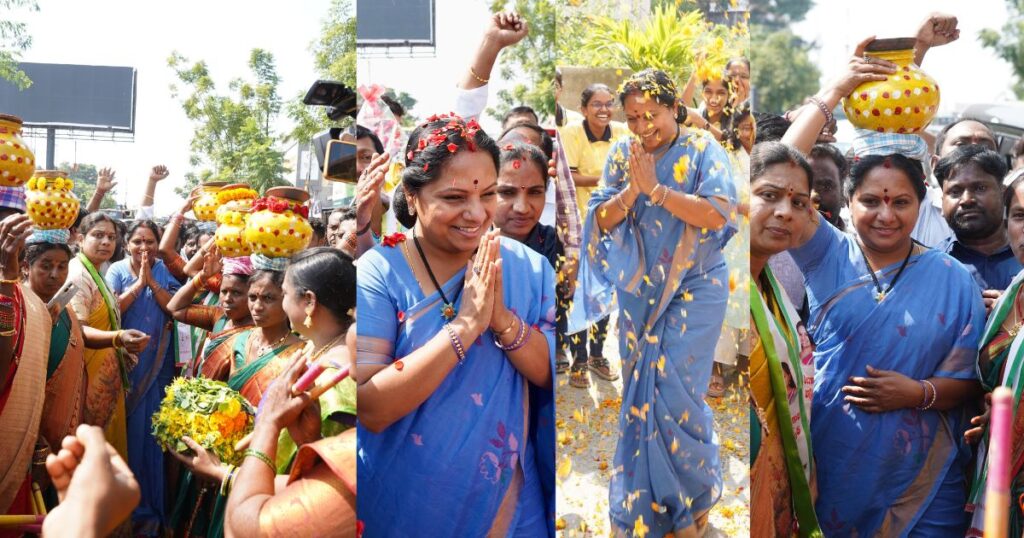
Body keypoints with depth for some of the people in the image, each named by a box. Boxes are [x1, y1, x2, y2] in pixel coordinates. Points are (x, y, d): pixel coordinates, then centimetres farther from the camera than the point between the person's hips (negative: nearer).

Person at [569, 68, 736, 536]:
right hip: (638, 292, 4)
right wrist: (632, 189, -17)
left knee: (676, 391, -7)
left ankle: (697, 496, 16)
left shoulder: (702, 150, -5)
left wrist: (656, 189, -21)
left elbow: (716, 215, -18)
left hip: (694, 291, -3)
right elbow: (602, 221, 0)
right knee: (639, 393, 7)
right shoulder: (622, 154, 4)